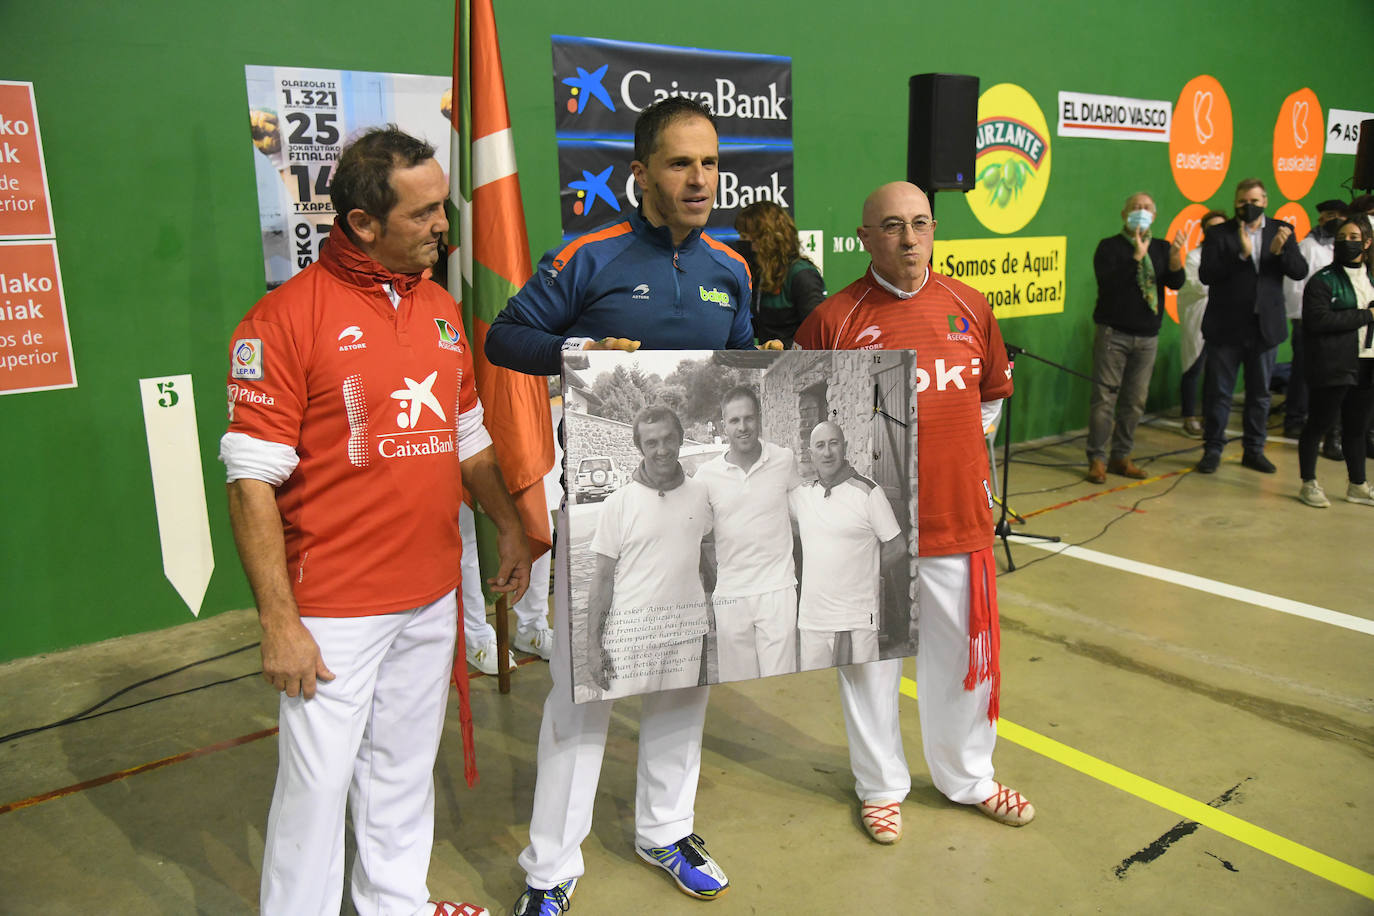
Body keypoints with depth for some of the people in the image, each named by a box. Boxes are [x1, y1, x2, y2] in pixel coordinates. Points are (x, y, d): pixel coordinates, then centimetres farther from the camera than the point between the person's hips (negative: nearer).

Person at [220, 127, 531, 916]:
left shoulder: (442, 308, 8)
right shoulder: (285, 317, -12)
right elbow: (252, 481, -13)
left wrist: (513, 527, 17)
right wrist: (279, 622, -15)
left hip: (432, 598, 6)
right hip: (335, 610, -6)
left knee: (405, 766, 19)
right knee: (318, 779, 7)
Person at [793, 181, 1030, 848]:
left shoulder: (969, 307, 4)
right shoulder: (833, 318, -7)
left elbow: (993, 393, 18)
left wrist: (950, 449, 12)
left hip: (957, 516, 3)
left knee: (961, 651, 15)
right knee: (870, 655, 10)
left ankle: (969, 777, 38)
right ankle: (881, 786, 32)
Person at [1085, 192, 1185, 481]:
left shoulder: (1161, 248, 11)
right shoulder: (1110, 246, -1)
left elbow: (1176, 283, -2)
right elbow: (1107, 281, -16)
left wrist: (1175, 259, -21)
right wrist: (1136, 257, -25)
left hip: (1147, 337, 4)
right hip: (1113, 332, -4)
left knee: (1135, 400, 7)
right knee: (1105, 397, -5)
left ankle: (1121, 457, 17)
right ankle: (1097, 459, 2)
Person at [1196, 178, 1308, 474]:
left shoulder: (1281, 231, 6)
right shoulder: (1219, 234, -3)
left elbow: (1300, 272, -2)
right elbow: (1206, 274, -14)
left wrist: (1281, 250, -20)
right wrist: (1241, 254, -24)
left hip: (1265, 327, 3)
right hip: (1226, 327, -3)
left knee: (1260, 393, 11)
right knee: (1218, 392, 2)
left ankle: (1254, 450, 23)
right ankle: (1212, 450, 12)